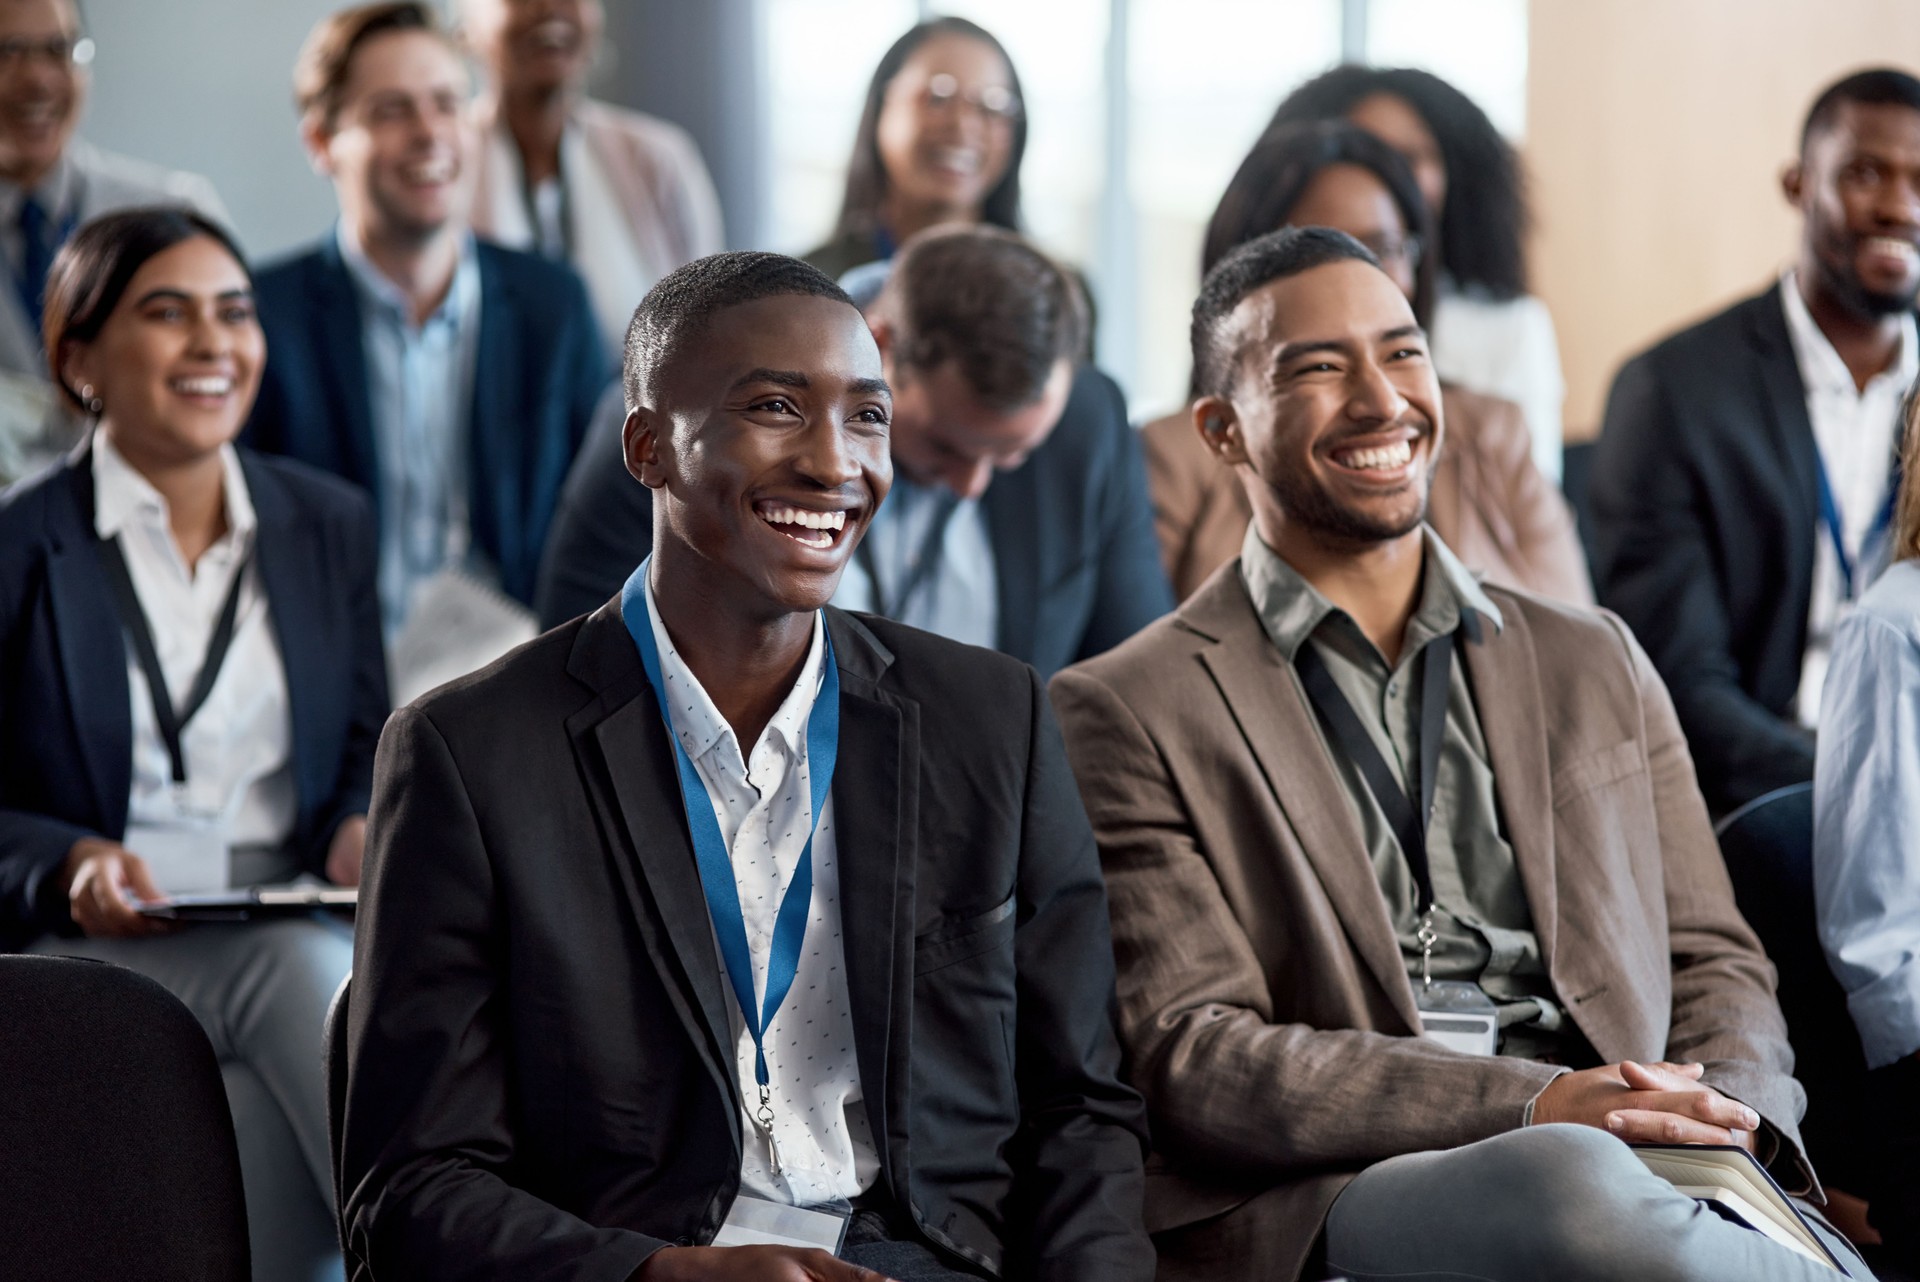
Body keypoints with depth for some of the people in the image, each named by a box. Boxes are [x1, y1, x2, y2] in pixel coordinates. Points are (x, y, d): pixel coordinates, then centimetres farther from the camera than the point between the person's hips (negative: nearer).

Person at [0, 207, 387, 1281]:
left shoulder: (331, 524, 17)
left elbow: (370, 743, 20)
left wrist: (359, 828, -3)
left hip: (301, 931, 3)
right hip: (88, 950, -3)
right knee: (300, 971, -35)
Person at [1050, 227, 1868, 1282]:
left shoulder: (1595, 667, 24)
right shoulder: (1127, 715, 8)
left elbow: (1714, 966, 22)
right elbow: (1188, 1058, -2)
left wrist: (1714, 1113, -4)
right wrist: (1539, 1108, -15)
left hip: (1651, 1163, 3)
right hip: (1334, 1197, -3)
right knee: (1577, 1181, -37)